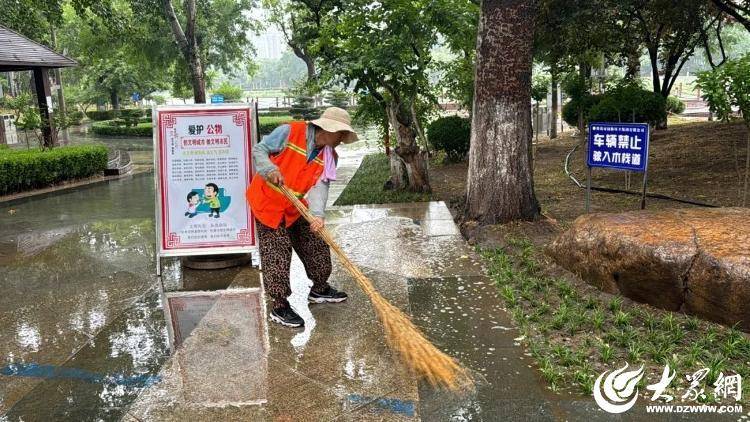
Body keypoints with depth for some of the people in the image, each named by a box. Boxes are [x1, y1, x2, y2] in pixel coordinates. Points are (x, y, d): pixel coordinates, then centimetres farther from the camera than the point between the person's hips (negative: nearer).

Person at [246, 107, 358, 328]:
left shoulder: (329, 157, -3)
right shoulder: (289, 132, -19)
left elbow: (320, 186, -16)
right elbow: (259, 150, -14)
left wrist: (318, 214, -32)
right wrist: (270, 170, -33)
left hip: (295, 207, 7)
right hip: (268, 202, -7)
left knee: (316, 245, 12)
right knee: (277, 253, -8)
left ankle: (319, 289, 35)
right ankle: (279, 307, 3)